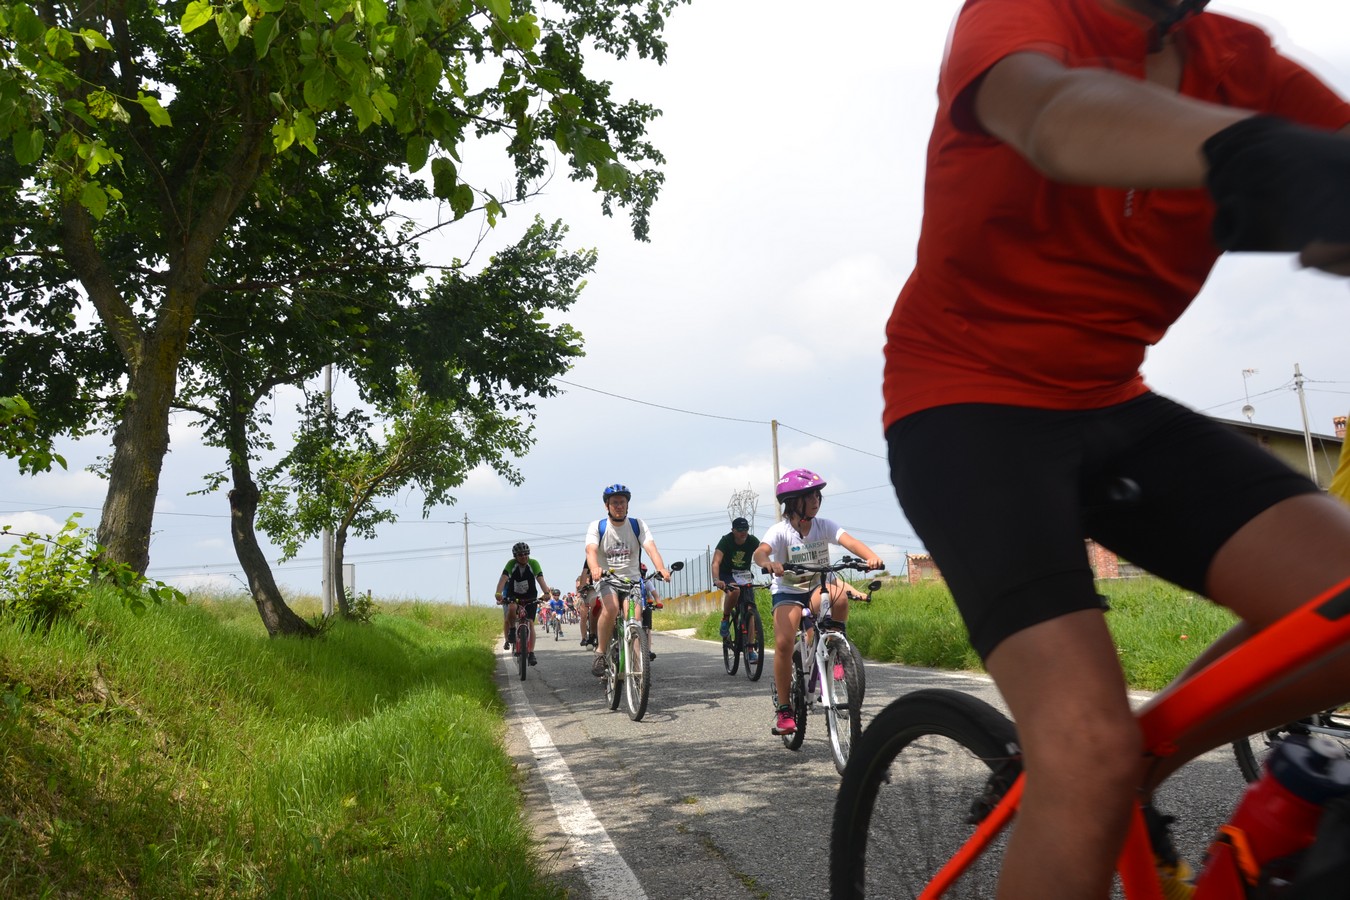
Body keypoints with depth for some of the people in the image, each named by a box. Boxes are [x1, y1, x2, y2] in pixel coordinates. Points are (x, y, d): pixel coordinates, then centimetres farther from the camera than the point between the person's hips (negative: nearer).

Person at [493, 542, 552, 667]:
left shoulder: (533, 563, -18)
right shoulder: (511, 564, -17)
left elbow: (540, 579, -30)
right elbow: (503, 579, -30)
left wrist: (546, 593, -49)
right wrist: (498, 593, -49)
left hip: (530, 597, 0)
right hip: (513, 596, 0)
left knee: (530, 622, -12)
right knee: (511, 609, -34)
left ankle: (531, 653, -8)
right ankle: (511, 631, -7)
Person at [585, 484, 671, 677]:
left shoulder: (638, 525, -1)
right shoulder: (597, 527, -4)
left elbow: (651, 548, -16)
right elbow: (591, 550, -22)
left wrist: (661, 569, -37)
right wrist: (595, 568, -46)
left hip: (632, 579, 2)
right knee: (611, 607, -32)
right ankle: (600, 652, -15)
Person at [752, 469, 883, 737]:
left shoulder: (823, 525, -9)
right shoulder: (781, 530, -16)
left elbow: (849, 541, -26)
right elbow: (760, 551, -34)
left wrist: (870, 556, -47)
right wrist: (768, 563, -59)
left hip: (818, 586, 2)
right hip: (787, 590, -2)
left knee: (839, 596, -33)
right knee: (784, 644, -21)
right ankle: (783, 709, -6)